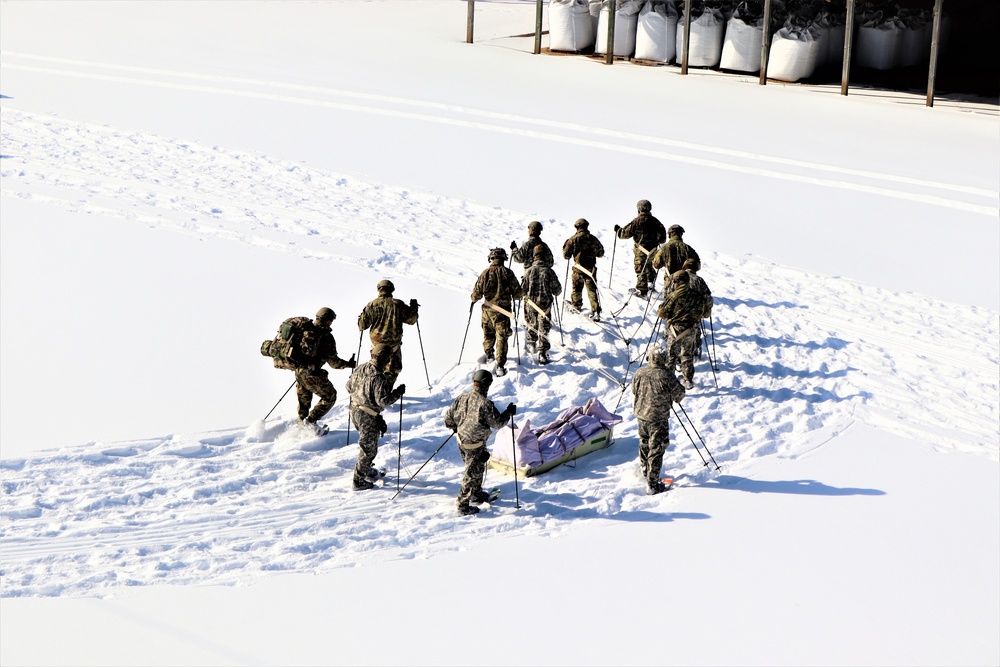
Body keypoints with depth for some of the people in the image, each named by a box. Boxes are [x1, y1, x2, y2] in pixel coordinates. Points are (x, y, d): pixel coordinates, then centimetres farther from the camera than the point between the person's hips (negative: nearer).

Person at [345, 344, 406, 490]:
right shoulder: (379, 378, -27)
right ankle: (359, 481, 15)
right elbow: (383, 400, -26)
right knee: (369, 448, 7)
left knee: (366, 444, 29)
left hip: (355, 411, 8)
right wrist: (398, 392, -14)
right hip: (368, 417, -8)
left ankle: (367, 470, 44)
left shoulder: (361, 368, -2)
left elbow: (349, 386, 9)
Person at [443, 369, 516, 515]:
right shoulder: (485, 403, -23)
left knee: (478, 468, 28)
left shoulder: (462, 398, -3)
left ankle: (477, 495, 45)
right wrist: (509, 412, 0)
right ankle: (463, 506, 11)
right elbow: (498, 423, -16)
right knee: (472, 474, 5)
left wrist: (455, 427, 26)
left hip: (461, 441, 8)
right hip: (475, 445, -8)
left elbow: (448, 417, 6)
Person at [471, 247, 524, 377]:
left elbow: (477, 294, -7)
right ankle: (500, 366, -4)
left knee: (488, 334, 23)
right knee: (502, 337, 2)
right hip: (504, 310, -1)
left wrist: (474, 299, 16)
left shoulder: (485, 273, -8)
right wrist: (518, 295, 18)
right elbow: (518, 293, -5)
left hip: (488, 309, 1)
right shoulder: (508, 273, -8)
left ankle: (489, 355, 44)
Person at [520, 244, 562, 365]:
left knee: (532, 324, 24)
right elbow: (557, 289, -5)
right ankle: (542, 354, -2)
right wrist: (555, 293, 18)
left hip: (531, 303, 2)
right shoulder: (549, 272, -12)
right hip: (545, 304, -2)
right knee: (544, 328, 1)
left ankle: (531, 344, 43)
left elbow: (523, 288, -2)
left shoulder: (529, 271, -8)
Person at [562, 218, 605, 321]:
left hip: (578, 268, -1)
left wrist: (565, 246, 17)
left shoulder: (573, 239, -7)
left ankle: (576, 305, 38)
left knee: (577, 288, 20)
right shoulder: (593, 239, 1)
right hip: (591, 268, 1)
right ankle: (596, 312, -9)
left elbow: (566, 255, -1)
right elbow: (601, 253, 13)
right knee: (592, 290, 1)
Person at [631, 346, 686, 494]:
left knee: (644, 444, 25)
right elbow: (679, 395, -10)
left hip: (641, 415, 5)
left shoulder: (639, 373, -5)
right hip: (658, 418, -5)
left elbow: (634, 391, 11)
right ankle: (653, 484, 4)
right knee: (656, 450, 1)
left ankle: (645, 472, 45)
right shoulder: (667, 376, -20)